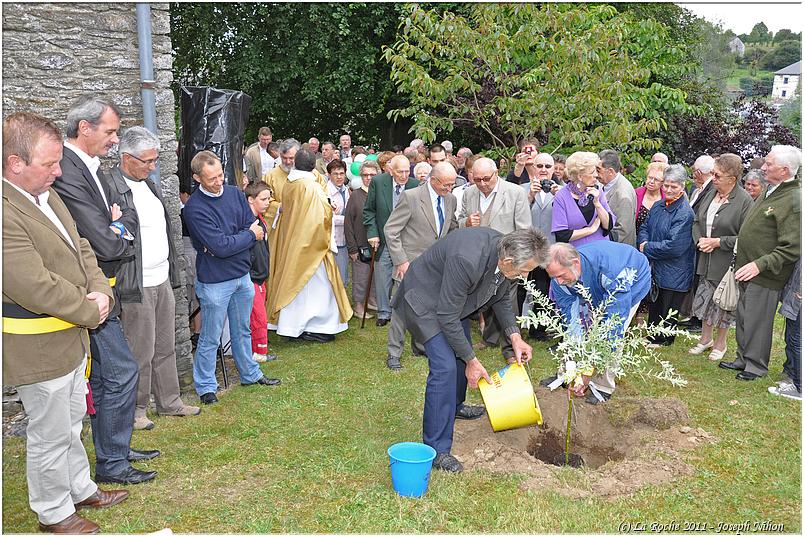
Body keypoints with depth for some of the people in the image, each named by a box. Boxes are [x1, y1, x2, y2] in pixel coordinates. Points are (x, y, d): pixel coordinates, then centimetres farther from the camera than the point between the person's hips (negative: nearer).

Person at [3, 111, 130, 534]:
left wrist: (101, 291, -7)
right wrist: (91, 311, -15)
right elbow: (37, 287, -28)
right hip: (38, 349, -9)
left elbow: (80, 249, 11)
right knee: (50, 436, 9)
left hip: (72, 337, 9)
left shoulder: (47, 195, 5)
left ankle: (80, 488, 43)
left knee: (70, 423, 24)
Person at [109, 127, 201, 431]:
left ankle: (169, 402, 30)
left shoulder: (147, 184, 14)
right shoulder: (112, 188, -15)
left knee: (165, 348, 17)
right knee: (140, 354, 2)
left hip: (162, 281, 8)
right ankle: (135, 411, 19)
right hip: (136, 287, -8)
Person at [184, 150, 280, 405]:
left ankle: (250, 374, 38)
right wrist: (249, 235, -11)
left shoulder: (234, 193, 1)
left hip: (242, 274, 6)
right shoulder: (194, 208, -18)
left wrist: (230, 242, -17)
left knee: (243, 331, 22)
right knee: (210, 339, 6)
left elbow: (256, 228, -1)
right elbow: (219, 246, -24)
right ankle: (205, 387, 22)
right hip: (214, 281, -6)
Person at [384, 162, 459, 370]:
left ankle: (421, 345, 30)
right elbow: (391, 230, -12)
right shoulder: (411, 197, -13)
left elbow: (452, 229, 19)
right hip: (411, 264, -5)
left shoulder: (450, 199, 5)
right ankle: (394, 353, 13)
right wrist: (401, 260, -15)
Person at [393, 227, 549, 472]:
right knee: (445, 367, -17)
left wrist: (515, 337, -4)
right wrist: (472, 361, -21)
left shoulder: (505, 251, -16)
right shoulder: (467, 260, -40)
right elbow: (447, 317, -30)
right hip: (425, 299, -9)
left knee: (462, 354, 22)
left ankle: (454, 406, 49)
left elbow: (501, 296, 5)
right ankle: (436, 448, -7)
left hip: (453, 299, 9)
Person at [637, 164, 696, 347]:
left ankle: (663, 341, 26)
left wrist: (647, 248, -15)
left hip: (673, 274, -7)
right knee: (653, 306, 20)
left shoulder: (685, 213, -19)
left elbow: (674, 246, -24)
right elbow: (644, 228, 13)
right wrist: (644, 242, -10)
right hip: (654, 268, 7)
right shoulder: (658, 206, 6)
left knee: (667, 310, 9)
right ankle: (652, 336, 36)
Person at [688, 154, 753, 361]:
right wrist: (699, 240, -4)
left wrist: (718, 242, -19)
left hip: (727, 263, -5)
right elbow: (697, 221, 13)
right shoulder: (710, 194, 3)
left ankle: (720, 343, 27)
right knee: (704, 298, 14)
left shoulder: (745, 201, -15)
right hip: (706, 259, 6)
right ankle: (705, 338, 32)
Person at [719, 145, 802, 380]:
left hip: (765, 276, -9)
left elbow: (792, 248, -23)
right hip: (748, 269, 9)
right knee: (744, 316, 18)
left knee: (757, 321, 4)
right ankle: (743, 359, 33)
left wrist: (760, 264, -26)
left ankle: (757, 365, 20)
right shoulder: (770, 190, 9)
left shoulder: (794, 200, -20)